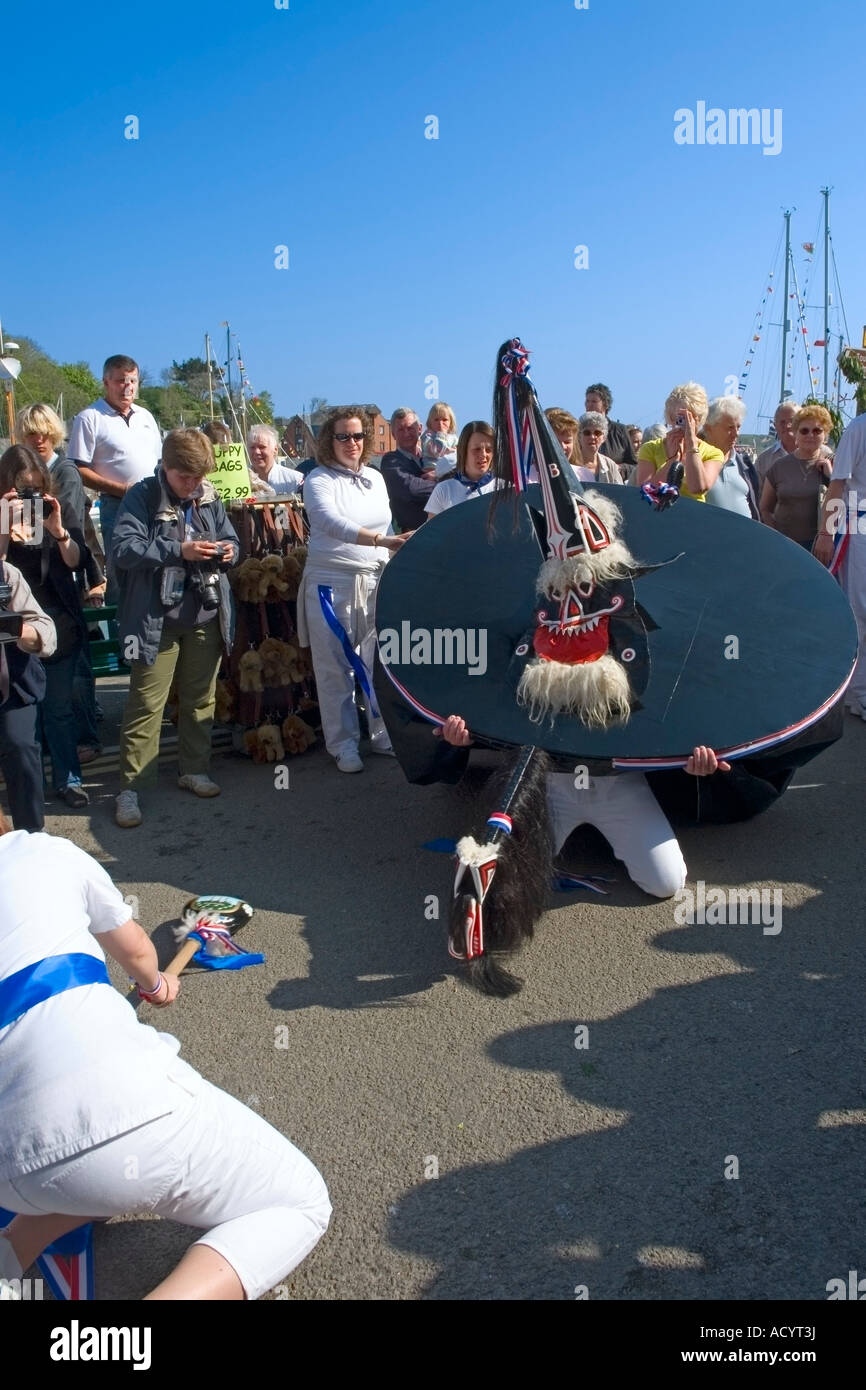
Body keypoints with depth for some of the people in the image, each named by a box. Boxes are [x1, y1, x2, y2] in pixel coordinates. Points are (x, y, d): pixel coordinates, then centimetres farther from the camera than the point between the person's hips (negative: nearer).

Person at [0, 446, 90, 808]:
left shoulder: (54, 511, 6)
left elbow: (75, 560, -4)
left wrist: (58, 530, -21)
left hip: (61, 627, 2)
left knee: (60, 707, 9)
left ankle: (68, 779, 18)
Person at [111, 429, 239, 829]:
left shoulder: (208, 497, 6)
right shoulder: (143, 497, -7)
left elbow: (230, 540, 16)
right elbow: (123, 549, -18)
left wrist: (229, 551, -8)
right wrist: (180, 551, -24)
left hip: (205, 617, 5)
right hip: (157, 619, -4)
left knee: (199, 698, 14)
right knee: (146, 704, -2)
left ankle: (193, 769, 29)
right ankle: (130, 787, 4)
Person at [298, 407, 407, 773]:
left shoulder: (375, 478, 12)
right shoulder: (318, 480, -6)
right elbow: (332, 522, -24)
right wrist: (380, 540, -35)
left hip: (375, 582, 5)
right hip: (331, 583, -4)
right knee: (336, 668, 0)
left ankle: (383, 734, 19)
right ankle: (343, 745, 10)